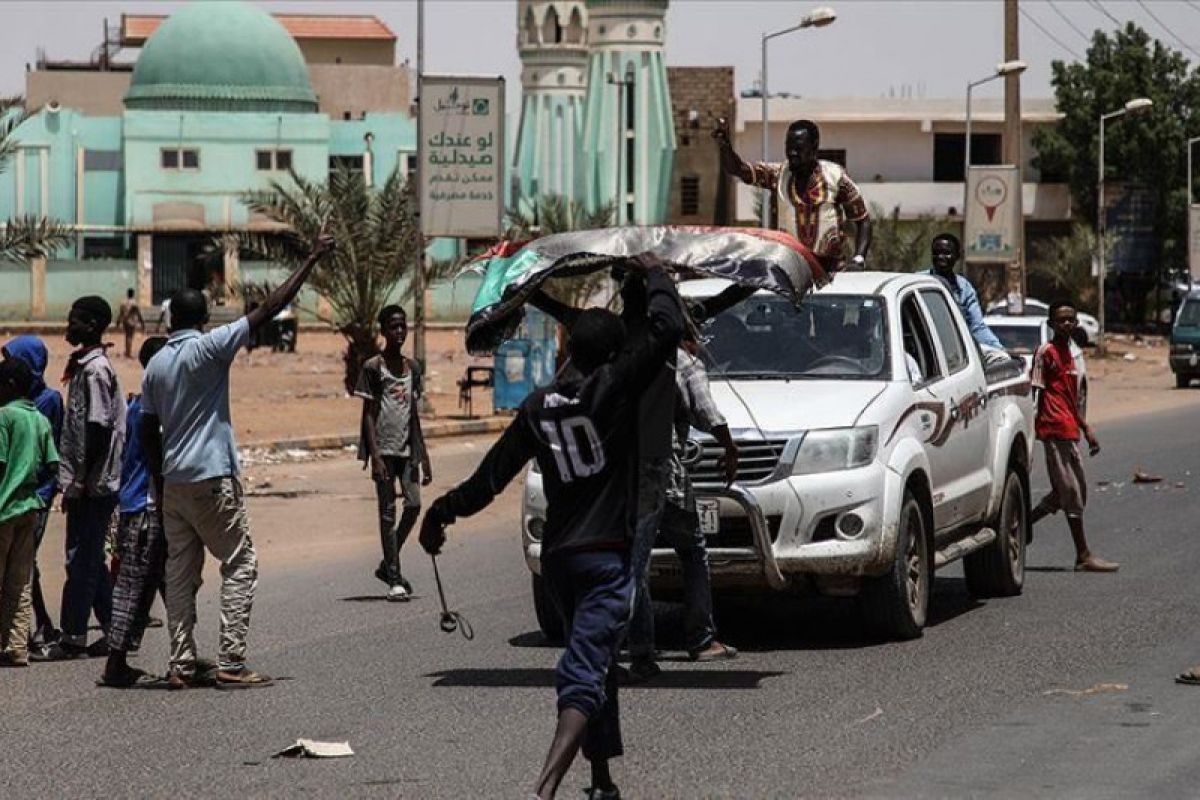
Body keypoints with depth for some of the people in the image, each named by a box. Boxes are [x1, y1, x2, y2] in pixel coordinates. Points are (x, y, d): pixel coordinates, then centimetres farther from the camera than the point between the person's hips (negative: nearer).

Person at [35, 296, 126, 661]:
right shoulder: (86, 366, 16)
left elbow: (98, 428, -19)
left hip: (91, 484, -10)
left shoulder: (95, 370, -13)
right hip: (93, 483, 10)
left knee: (82, 561, -6)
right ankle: (113, 631, 16)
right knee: (89, 560, 13)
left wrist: (82, 479, -19)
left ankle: (73, 638, -3)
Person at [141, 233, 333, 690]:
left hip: (173, 481, 7)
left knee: (180, 571, 7)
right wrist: (312, 260, -6)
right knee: (240, 565, -1)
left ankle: (182, 666, 4)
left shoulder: (155, 365, 10)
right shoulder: (208, 348, -8)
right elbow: (269, 309, -11)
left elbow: (148, 433, 12)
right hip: (212, 478, -7)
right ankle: (230, 664, -9)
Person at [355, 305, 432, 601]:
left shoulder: (412, 367, 13)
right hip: (384, 448, -5)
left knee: (413, 505, -3)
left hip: (407, 448, 5)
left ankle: (388, 566, 15)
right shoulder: (373, 368, -4)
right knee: (388, 512, -3)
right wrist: (374, 455, -15)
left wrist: (423, 457, 15)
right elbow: (368, 413, -7)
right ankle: (394, 579, -1)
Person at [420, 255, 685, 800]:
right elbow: (666, 328, -11)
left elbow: (493, 474, 11)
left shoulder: (537, 407, 8)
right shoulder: (612, 387, -7)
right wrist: (652, 273, 6)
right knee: (585, 674, -14)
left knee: (594, 665, 23)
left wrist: (443, 511, 25)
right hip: (606, 555, -6)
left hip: (556, 556, 6)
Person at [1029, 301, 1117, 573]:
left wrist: (1086, 428, 24)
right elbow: (1037, 392, -13)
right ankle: (1083, 556, -6)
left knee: (1067, 492, 12)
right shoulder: (1045, 352, -9)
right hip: (1056, 430, -9)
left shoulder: (1068, 354, 18)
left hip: (1069, 431, 9)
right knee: (1071, 492, -8)